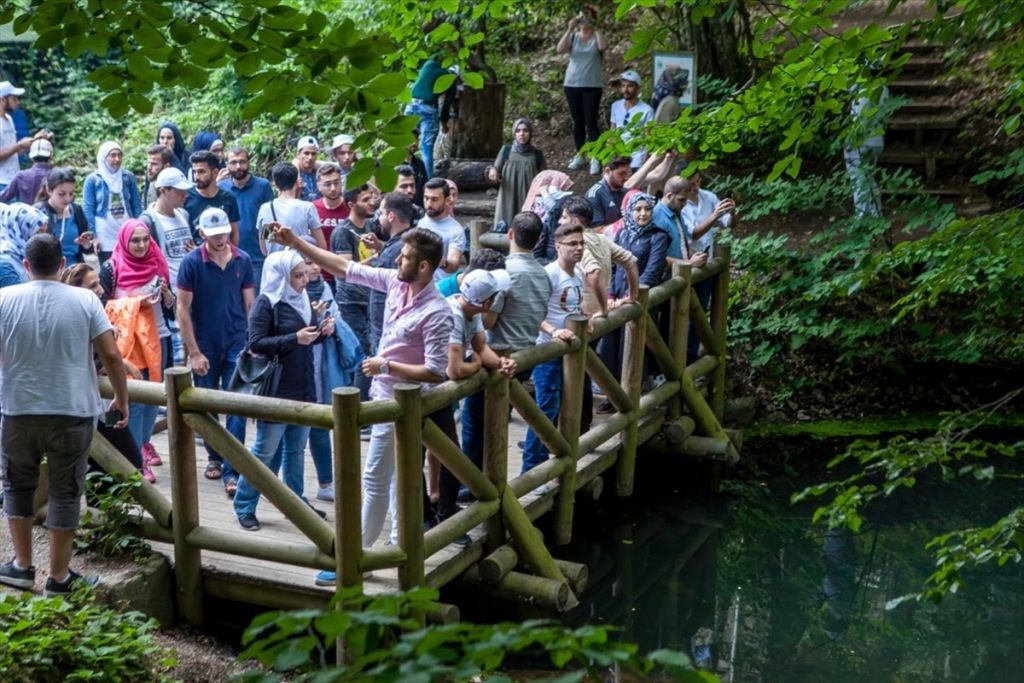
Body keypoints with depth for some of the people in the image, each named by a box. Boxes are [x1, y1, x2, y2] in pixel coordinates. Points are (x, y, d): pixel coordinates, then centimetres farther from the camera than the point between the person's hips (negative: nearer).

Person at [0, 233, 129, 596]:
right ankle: (58, 577, 13)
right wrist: (122, 399, 4)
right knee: (65, 492, 8)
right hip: (72, 412, -1)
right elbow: (111, 355, -7)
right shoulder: (85, 300, -5)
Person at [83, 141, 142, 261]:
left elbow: (137, 205, 8)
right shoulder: (93, 179, -2)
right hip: (105, 237, -2)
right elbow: (88, 209, -2)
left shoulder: (128, 177, 4)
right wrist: (93, 236, -8)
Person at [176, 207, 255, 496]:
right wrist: (194, 352, -10)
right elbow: (183, 309, -7)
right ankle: (214, 457, 32)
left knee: (237, 407, -3)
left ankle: (231, 470, 1)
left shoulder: (242, 260, -2)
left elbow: (250, 304, 6)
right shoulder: (191, 262, -8)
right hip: (204, 347, -1)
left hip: (237, 344, 1)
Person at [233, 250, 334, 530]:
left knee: (295, 449, 16)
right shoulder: (266, 303, -13)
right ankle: (244, 506, 13)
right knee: (264, 451, 1)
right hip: (275, 389, -7)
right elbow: (255, 343, -19)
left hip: (303, 387, 7)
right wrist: (295, 339, -26)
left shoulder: (303, 299, 7)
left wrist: (323, 331, -6)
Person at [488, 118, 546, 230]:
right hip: (508, 200, 0)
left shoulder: (537, 154, 5)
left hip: (529, 201, 0)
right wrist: (492, 171, -16)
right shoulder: (506, 150, 5)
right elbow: (496, 169, 7)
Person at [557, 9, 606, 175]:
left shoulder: (597, 37, 0)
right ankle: (579, 156, 18)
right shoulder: (573, 36, 5)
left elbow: (603, 46, -23)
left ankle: (595, 158, -3)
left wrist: (595, 29, -16)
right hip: (572, 84, 3)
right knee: (577, 121, 9)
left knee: (591, 121, -5)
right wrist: (569, 29, -15)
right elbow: (560, 50, -11)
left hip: (592, 85, -3)